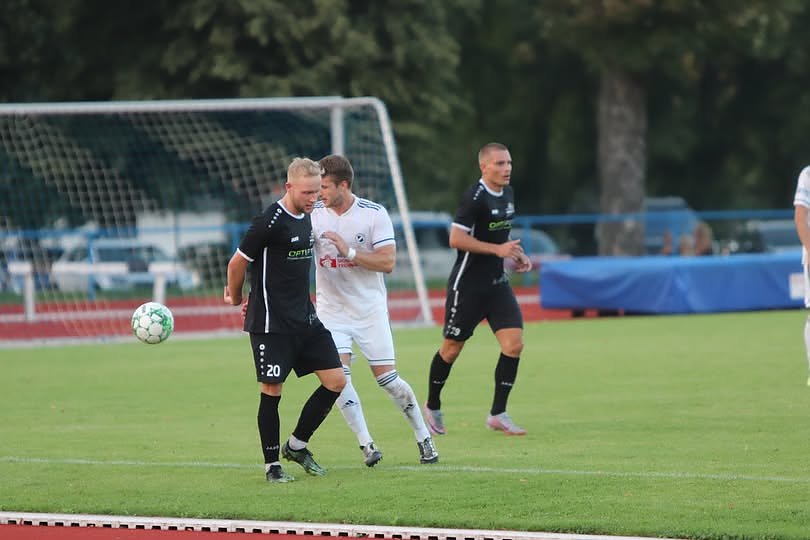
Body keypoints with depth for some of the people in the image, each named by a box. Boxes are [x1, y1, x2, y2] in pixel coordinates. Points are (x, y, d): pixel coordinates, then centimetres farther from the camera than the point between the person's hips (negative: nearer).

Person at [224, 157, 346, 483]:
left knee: (335, 381, 4)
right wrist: (236, 297, 8)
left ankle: (297, 445, 19)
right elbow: (238, 262, -8)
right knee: (272, 391, -3)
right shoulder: (270, 222, -17)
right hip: (271, 323, -8)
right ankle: (272, 465, 9)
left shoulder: (306, 218, 8)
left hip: (305, 319, 8)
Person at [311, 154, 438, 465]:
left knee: (387, 379, -2)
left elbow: (388, 262, -14)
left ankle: (424, 438, 16)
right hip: (331, 309, 2)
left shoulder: (374, 214, -10)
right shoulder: (314, 214, -4)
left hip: (370, 309, -2)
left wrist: (349, 252, -26)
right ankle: (366, 445, -6)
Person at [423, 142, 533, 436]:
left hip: (497, 284, 7)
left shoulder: (507, 194, 9)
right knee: (452, 348, 6)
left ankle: (498, 414, -1)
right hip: (467, 285, -7)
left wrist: (516, 255, 9)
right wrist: (497, 249, -25)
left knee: (514, 343, -8)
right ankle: (432, 407, 27)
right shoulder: (475, 197, -17)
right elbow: (456, 238, -22)